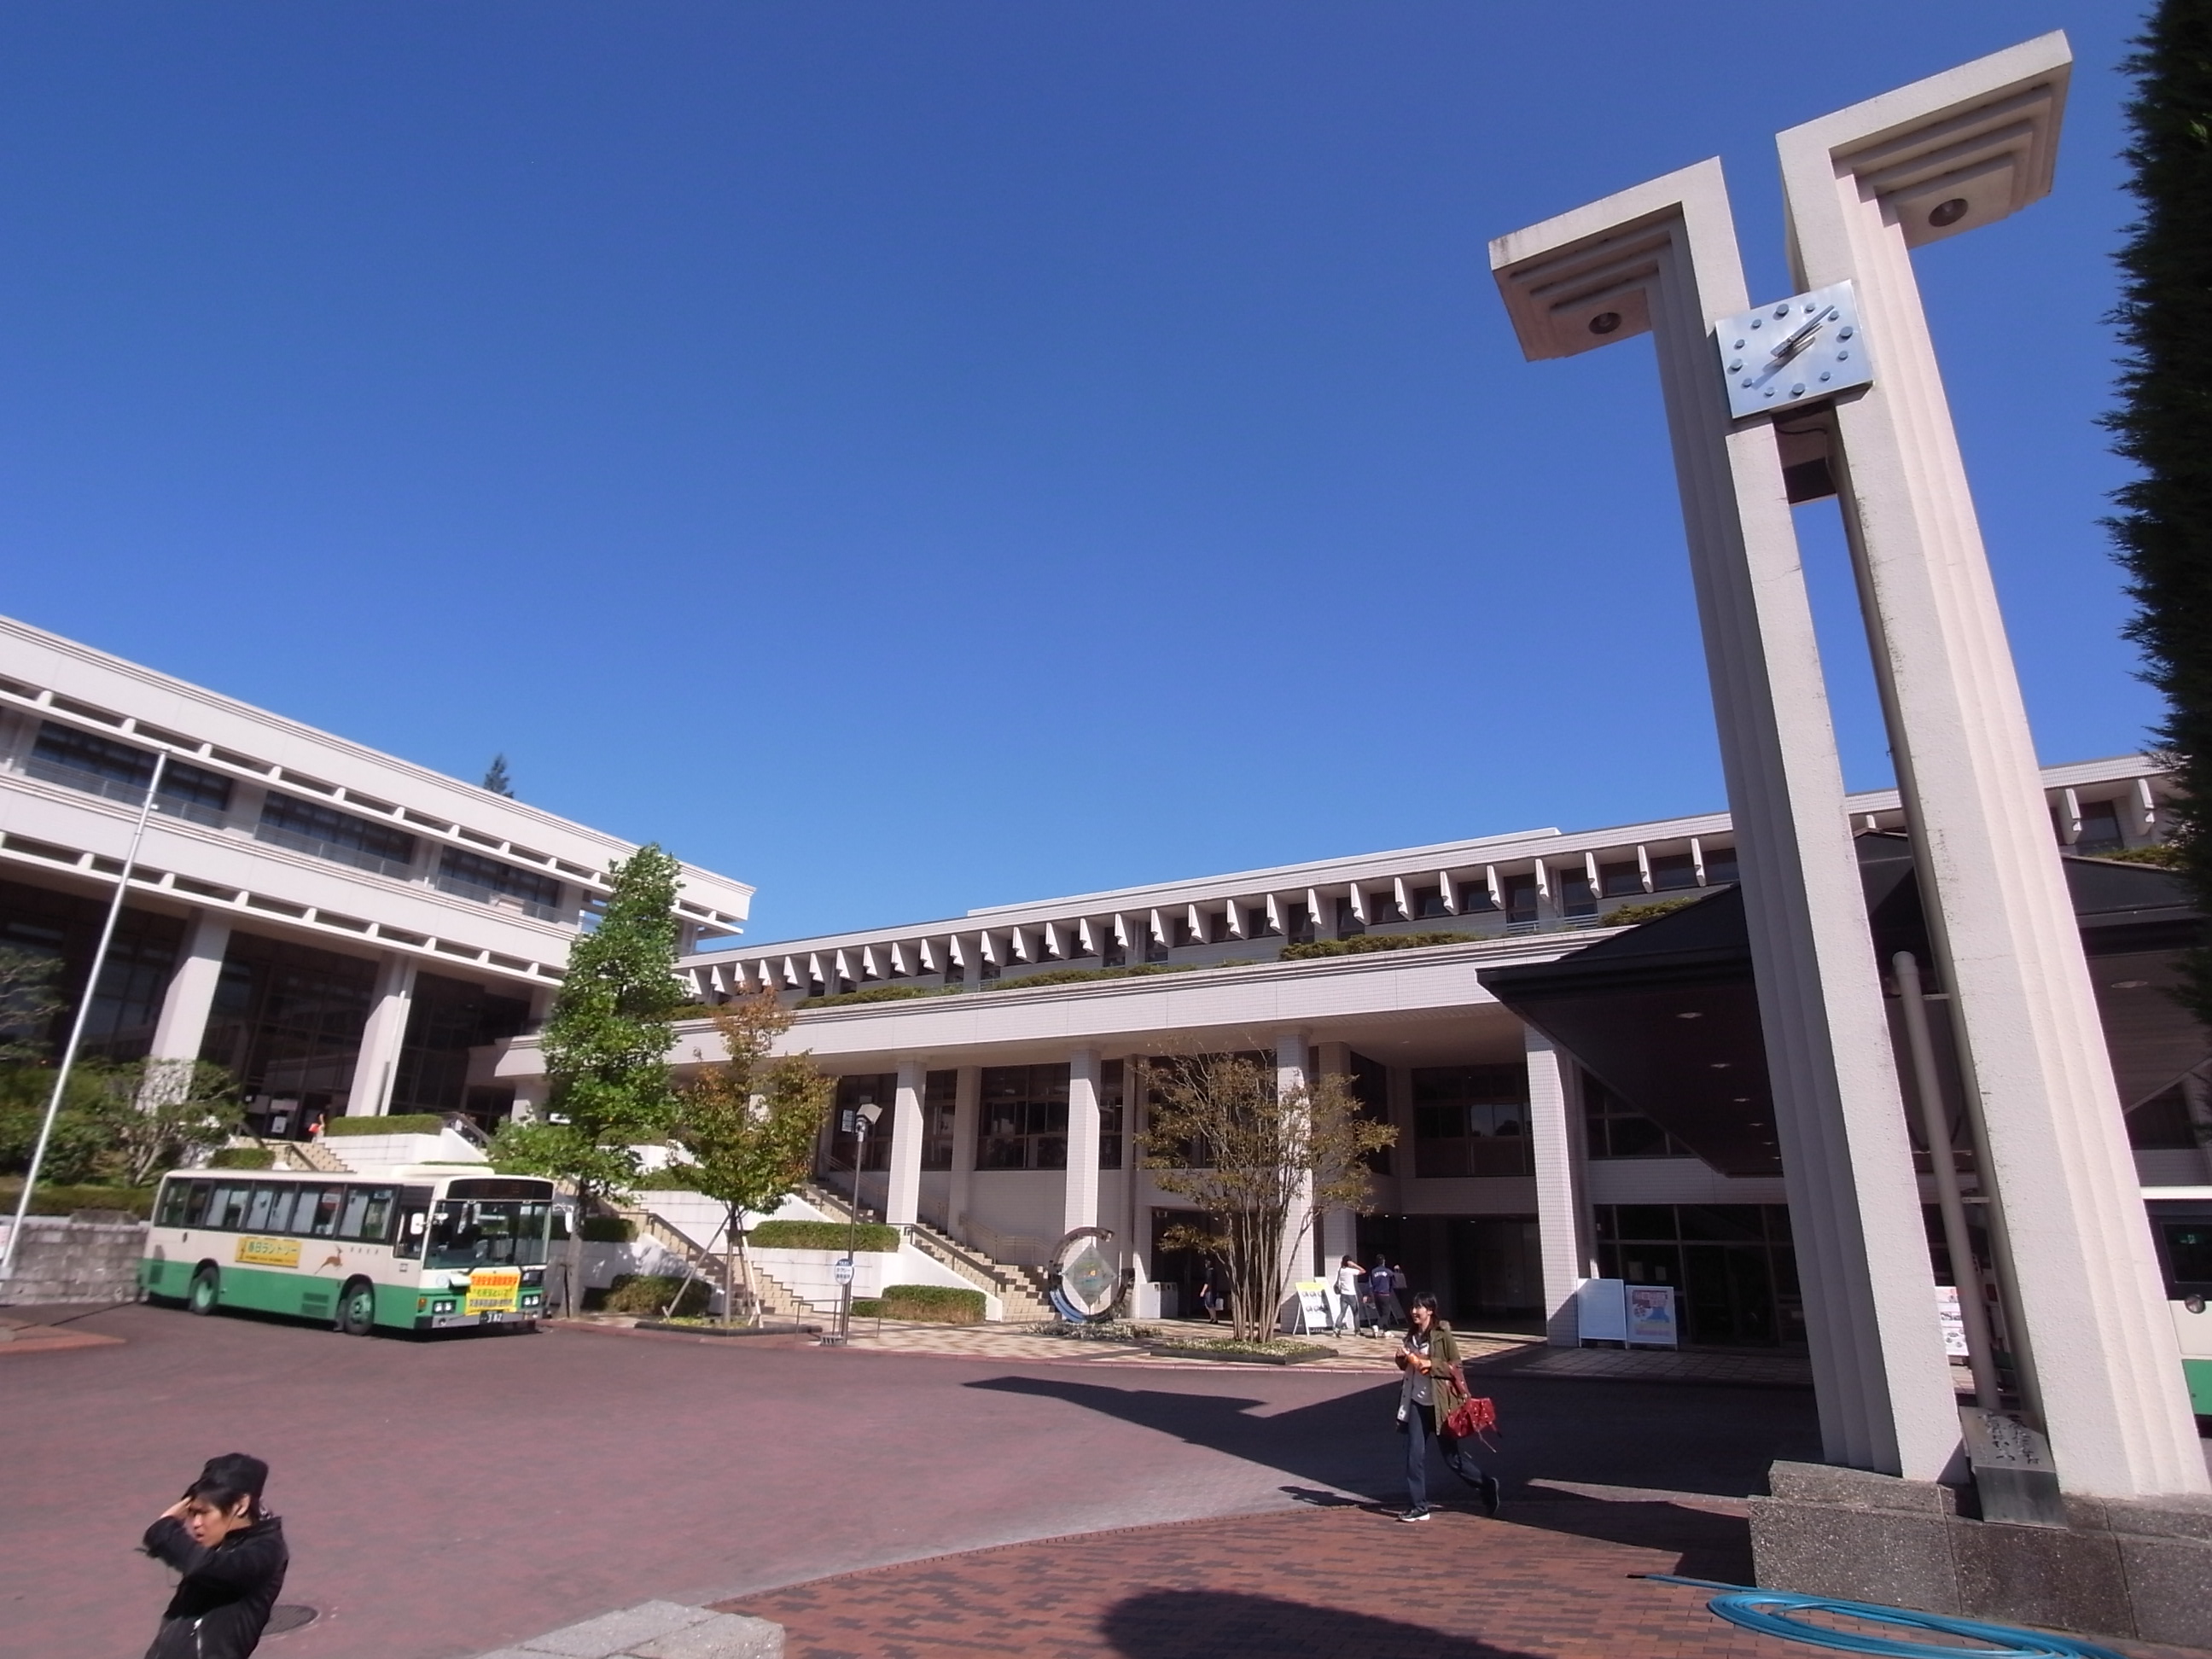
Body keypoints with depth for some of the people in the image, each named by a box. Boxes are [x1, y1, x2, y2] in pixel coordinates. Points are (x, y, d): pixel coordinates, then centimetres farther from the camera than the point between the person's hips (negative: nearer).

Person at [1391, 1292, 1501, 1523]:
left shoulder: (1442, 1335, -11)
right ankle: (1418, 1506, 10)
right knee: (1415, 1454, 0)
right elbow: (1406, 1366, 18)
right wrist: (1402, 1358, -3)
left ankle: (1486, 1485, 28)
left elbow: (1455, 1367, -13)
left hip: (1439, 1404, -5)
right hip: (1416, 1402, 6)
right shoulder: (1412, 1335, 7)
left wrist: (1430, 1364, -23)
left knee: (1453, 1456, 6)